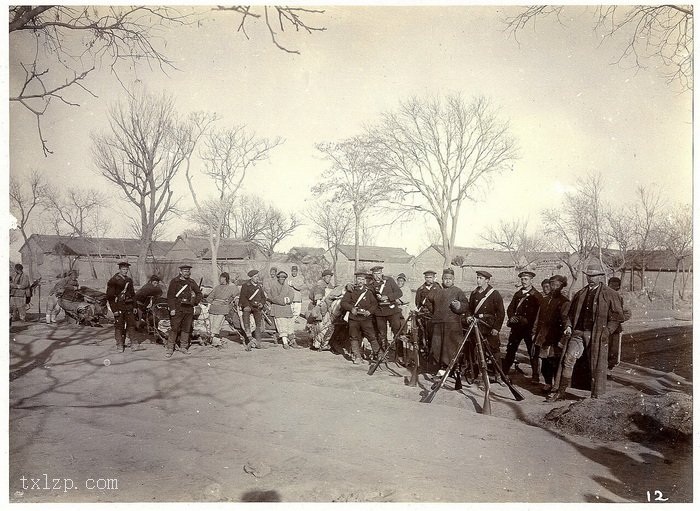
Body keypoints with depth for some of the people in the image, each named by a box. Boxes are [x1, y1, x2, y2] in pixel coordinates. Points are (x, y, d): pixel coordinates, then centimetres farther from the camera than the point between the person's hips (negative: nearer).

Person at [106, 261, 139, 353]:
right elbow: (110, 296, -8)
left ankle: (134, 343, 11)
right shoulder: (113, 281, -6)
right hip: (119, 306, -5)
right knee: (119, 326, 0)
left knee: (131, 324, 4)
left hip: (128, 306, 5)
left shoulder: (129, 280, 13)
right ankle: (119, 345, 8)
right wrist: (114, 309, -14)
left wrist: (134, 306, 15)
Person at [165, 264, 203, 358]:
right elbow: (170, 296, -5)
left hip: (189, 309, 4)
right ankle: (170, 348, -2)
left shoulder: (192, 282, 13)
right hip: (177, 309, -4)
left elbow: (199, 293, 23)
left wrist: (195, 302, 8)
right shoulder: (174, 281, 0)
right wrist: (172, 308, -12)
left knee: (186, 329, 8)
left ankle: (183, 347, 18)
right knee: (174, 328, -7)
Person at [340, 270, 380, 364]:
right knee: (354, 338, 3)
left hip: (366, 318, -1)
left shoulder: (369, 291, 8)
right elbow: (343, 302, 3)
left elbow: (375, 304, 5)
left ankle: (377, 354, 13)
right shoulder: (351, 291, 8)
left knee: (372, 337, -4)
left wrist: (369, 311, -12)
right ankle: (357, 357, 13)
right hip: (353, 319, 1)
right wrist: (351, 308, -13)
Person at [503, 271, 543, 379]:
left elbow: (538, 313, -7)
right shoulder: (517, 294, 15)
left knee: (533, 353, 0)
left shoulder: (537, 296, -1)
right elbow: (510, 308, 15)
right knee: (510, 350, 7)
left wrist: (526, 321, -16)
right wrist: (511, 317, -4)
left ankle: (535, 376, 8)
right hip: (516, 326, 5)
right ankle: (504, 372, 16)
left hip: (529, 328, -5)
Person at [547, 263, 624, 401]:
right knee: (568, 359, -7)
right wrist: (569, 326, 6)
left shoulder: (610, 295, 3)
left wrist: (606, 332, -11)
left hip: (597, 336, -3)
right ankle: (561, 391, -1)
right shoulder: (580, 294, 17)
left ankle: (596, 396, 16)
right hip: (578, 332, 3)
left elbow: (617, 317, -1)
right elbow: (571, 313, 22)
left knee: (597, 366, 3)